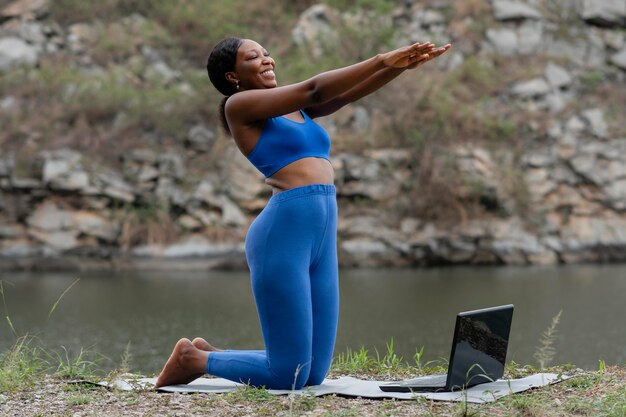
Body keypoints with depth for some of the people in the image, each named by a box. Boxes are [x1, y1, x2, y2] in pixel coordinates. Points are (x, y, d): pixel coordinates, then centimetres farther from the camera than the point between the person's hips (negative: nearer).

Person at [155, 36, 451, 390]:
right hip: (282, 235, -8)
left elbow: (351, 93, 11)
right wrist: (382, 60, -10)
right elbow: (314, 90, -9)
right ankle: (193, 359, 13)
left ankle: (206, 353, 25)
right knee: (289, 376, -8)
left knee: (313, 374, 8)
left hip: (323, 240, 8)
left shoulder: (295, 108, 22)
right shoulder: (239, 105, 0)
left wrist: (402, 65, -5)